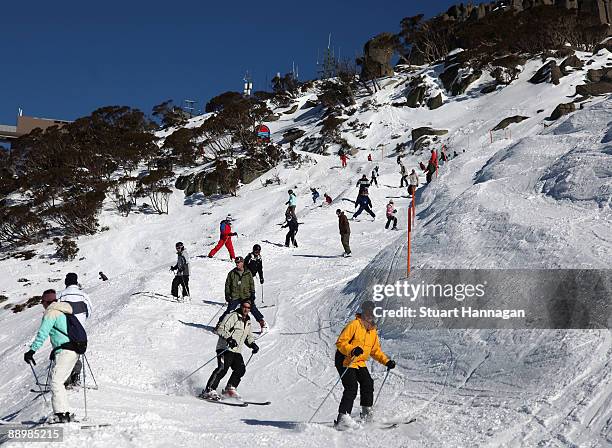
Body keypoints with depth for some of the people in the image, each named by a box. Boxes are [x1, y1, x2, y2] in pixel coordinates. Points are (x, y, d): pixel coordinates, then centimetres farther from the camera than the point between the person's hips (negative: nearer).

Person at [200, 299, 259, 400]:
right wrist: (229, 339, -30)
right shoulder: (232, 316, -6)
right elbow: (221, 330, -15)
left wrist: (253, 344, 14)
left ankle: (230, 389, 9)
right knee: (222, 369, -21)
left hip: (237, 351, 8)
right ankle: (209, 390, -19)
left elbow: (248, 336, 33)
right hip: (225, 349, -8)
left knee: (240, 369, -6)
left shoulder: (248, 321, 19)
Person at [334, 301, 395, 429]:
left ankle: (367, 412, 17)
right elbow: (340, 343, -19)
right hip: (345, 361, -8)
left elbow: (376, 350, 19)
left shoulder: (373, 331, 10)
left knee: (368, 383, -1)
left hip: (360, 362, 8)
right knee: (351, 387, -19)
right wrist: (352, 350, -35)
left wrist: (386, 361, 5)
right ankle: (343, 416, -21)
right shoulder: (354, 325, -15)